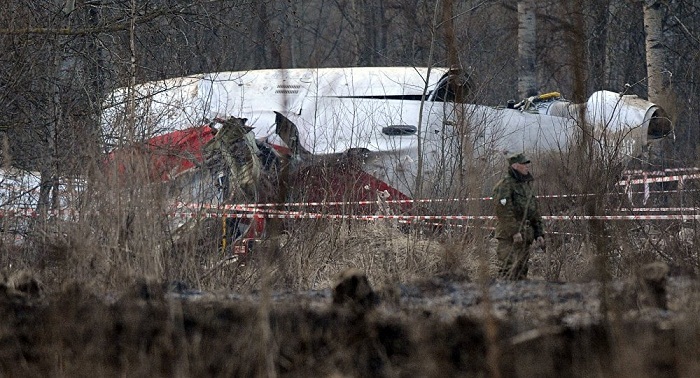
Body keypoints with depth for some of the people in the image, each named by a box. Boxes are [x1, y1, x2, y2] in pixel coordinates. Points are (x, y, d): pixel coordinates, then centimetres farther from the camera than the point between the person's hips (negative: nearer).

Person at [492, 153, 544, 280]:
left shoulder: (527, 185, 19)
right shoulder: (505, 185, -9)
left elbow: (534, 212, 24)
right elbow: (504, 210, -19)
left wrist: (539, 233, 17)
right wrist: (514, 232, -23)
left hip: (525, 236, 9)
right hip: (509, 236, -9)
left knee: (521, 271, 10)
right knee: (508, 270, -14)